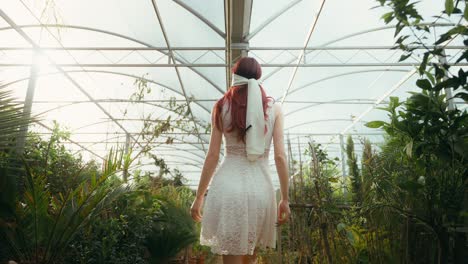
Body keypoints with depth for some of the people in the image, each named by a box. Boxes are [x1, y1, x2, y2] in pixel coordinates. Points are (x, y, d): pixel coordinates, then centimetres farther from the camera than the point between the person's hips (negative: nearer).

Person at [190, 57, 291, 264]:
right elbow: (280, 157, -1)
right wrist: (285, 199, 5)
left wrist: (199, 197, 7)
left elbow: (212, 156, 0)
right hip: (261, 188, 2)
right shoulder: (274, 108, 5)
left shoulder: (222, 106, 3)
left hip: (228, 187, -1)